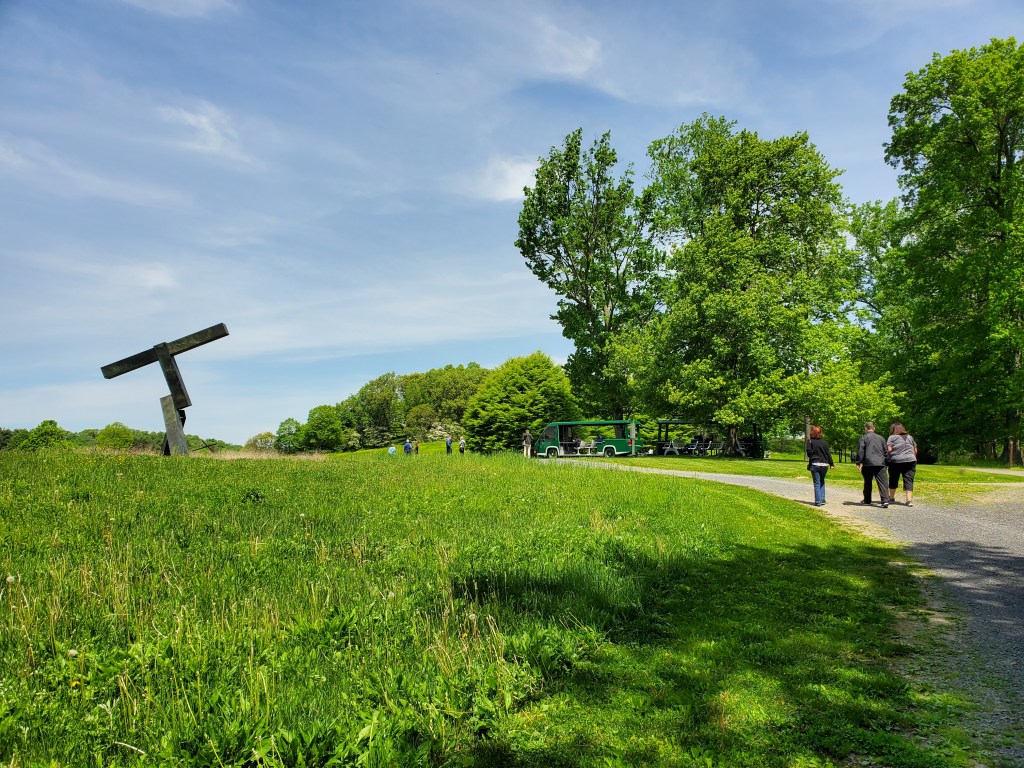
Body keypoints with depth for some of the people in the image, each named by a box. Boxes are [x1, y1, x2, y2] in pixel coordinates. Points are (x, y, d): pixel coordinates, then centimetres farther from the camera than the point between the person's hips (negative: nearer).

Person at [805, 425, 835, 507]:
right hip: (824, 464, 3)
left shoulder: (810, 441, -6)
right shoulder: (824, 442, 4)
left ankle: (818, 501, -1)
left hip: (815, 464, -3)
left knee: (816, 483, 2)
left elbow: (809, 451, -14)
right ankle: (822, 499, 17)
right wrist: (831, 464, 8)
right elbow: (828, 453, 3)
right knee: (822, 482, 21)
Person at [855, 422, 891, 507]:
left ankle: (867, 500, 20)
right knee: (882, 482, -4)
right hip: (880, 464, 3)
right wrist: (885, 463, 26)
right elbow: (885, 451, 18)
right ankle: (885, 500, -16)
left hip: (868, 464, -2)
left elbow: (860, 451, -7)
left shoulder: (863, 438, 1)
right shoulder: (881, 438, 14)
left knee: (867, 483, 11)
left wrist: (858, 463, -4)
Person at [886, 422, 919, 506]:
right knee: (909, 480, 0)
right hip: (910, 461, 3)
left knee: (893, 480, 11)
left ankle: (891, 498, 21)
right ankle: (909, 500, -9)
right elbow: (915, 450, 13)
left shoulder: (892, 437, -1)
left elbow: (889, 449, -11)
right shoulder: (909, 437, 13)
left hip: (896, 462, -3)